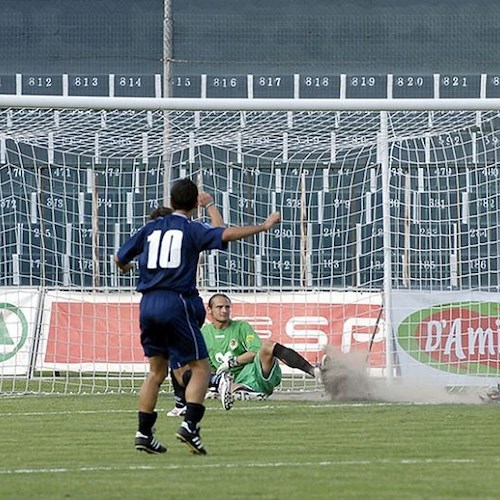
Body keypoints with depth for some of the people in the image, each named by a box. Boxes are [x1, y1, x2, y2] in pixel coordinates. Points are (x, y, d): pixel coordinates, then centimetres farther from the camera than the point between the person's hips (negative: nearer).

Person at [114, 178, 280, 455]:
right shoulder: (192, 229, 0)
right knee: (200, 368, 1)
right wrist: (263, 226, -8)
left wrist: (126, 267, 45)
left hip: (148, 304, 5)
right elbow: (226, 235, -17)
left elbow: (120, 258, 22)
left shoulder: (150, 228, 14)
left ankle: (144, 433, 11)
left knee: (157, 370, 16)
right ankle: (189, 425, -17)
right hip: (176, 303, -5)